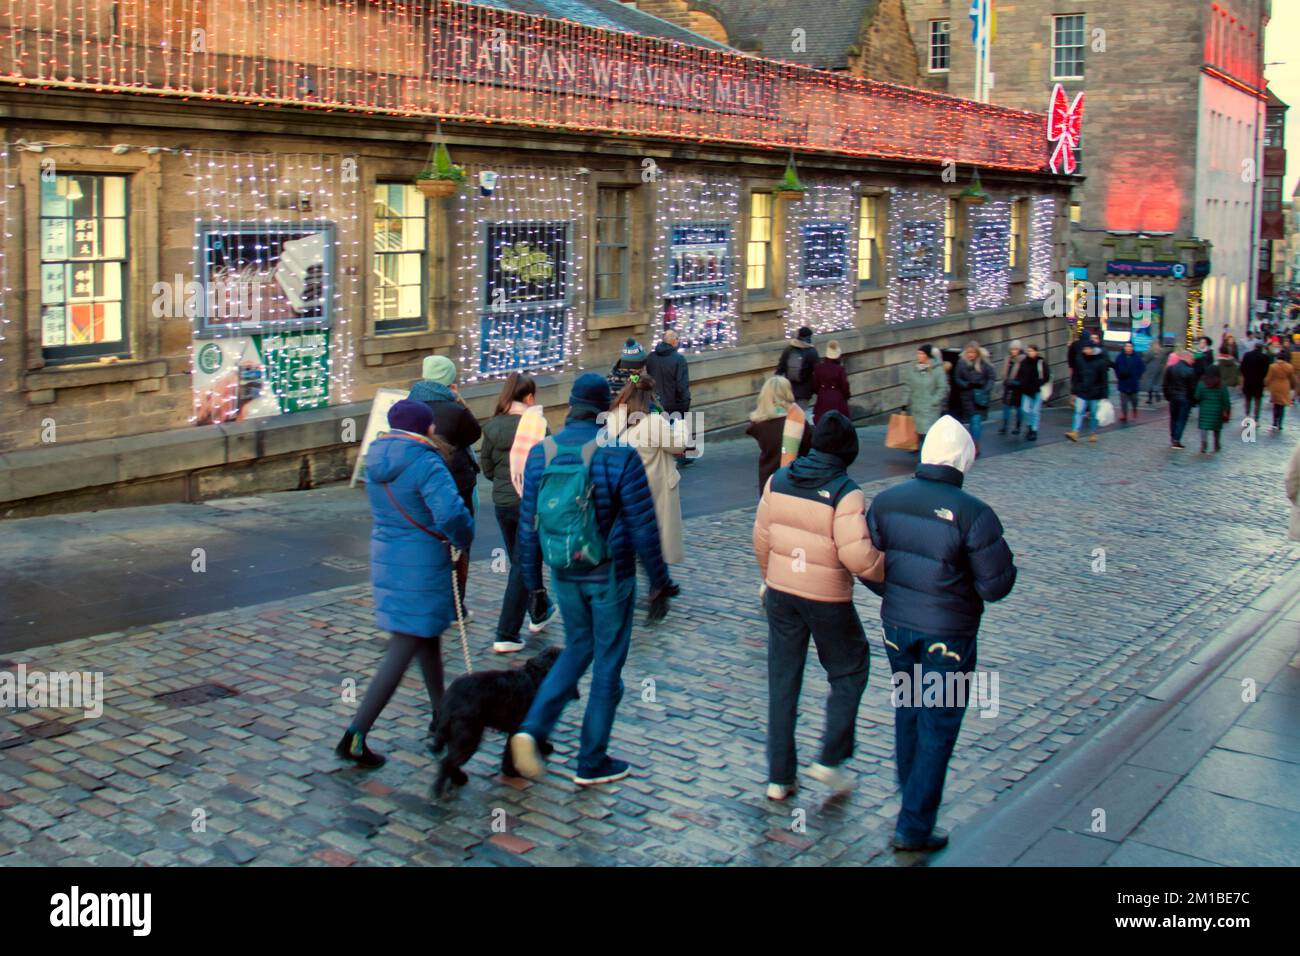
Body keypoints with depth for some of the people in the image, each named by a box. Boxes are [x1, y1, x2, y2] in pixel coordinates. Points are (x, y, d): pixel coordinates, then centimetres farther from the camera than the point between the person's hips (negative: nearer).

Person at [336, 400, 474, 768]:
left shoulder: (376, 460, 6)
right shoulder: (425, 464, -20)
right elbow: (451, 513, -31)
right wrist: (463, 539, -10)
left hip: (385, 555, 9)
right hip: (422, 565, -9)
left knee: (428, 633, 25)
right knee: (403, 651, -3)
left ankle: (442, 714, 39)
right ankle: (355, 735, -5)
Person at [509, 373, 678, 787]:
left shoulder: (541, 454, -2)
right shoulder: (620, 456, -14)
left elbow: (528, 527, 3)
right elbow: (644, 528, -12)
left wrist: (533, 582, 14)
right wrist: (659, 582, -2)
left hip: (565, 577, 4)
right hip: (610, 578, -4)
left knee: (577, 649, 23)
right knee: (608, 663, 9)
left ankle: (533, 728, 4)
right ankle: (592, 762, 19)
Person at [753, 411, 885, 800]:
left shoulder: (779, 480, -2)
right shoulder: (845, 493, -18)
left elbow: (761, 538, 6)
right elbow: (857, 556, -23)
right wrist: (886, 568, -4)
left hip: (781, 592, 5)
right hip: (827, 599, -5)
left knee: (782, 680, 13)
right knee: (848, 672, 18)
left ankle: (779, 776, 18)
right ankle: (830, 758, 14)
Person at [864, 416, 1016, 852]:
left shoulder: (886, 501, -5)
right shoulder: (972, 513, -19)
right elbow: (996, 585, -15)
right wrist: (1005, 566, 7)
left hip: (897, 624, 5)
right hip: (947, 635, -5)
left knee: (907, 711, 23)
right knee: (939, 726, 7)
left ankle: (913, 797, 40)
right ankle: (914, 826, 12)